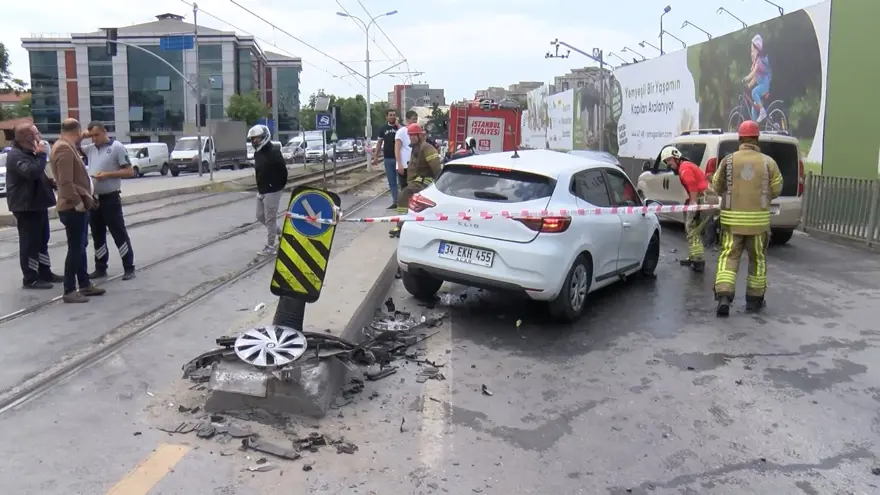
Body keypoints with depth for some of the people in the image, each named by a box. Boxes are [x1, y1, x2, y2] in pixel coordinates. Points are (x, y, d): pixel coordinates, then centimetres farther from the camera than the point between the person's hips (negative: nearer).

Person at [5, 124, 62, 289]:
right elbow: (32, 172, -34)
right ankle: (30, 278, 1)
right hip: (26, 207, -10)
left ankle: (45, 273, 25)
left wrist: (49, 180, 10)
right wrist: (41, 155, -24)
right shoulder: (16, 155, -17)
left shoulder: (29, 153, 16)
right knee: (29, 243, -5)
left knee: (42, 241, 16)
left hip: (37, 204, 10)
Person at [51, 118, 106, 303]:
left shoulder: (68, 147, 16)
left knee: (80, 247, 16)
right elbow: (65, 181, -26)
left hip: (78, 206, 11)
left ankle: (85, 284, 24)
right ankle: (69, 291, -1)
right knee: (75, 249, -6)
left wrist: (86, 198, 22)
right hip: (73, 208, -11)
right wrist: (77, 203, -22)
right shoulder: (63, 148, -17)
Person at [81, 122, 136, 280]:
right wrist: (83, 135, 4)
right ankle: (100, 268, 20)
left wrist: (107, 174, -19)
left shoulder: (117, 147, -6)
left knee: (119, 233, -2)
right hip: (93, 198, 6)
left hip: (110, 198, -6)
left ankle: (129, 268, 3)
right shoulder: (90, 149, 10)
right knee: (97, 235, 11)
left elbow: (130, 171, -9)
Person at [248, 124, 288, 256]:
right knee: (260, 216, 16)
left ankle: (270, 247, 3)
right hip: (261, 191, 9)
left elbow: (283, 170, -17)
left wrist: (279, 187, -12)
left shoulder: (273, 151, -17)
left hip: (272, 191, -9)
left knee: (270, 219, -4)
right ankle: (279, 233, 34)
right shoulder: (257, 152, 11)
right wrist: (259, 188, 15)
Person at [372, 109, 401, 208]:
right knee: (392, 182, 7)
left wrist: (397, 125, -15)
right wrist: (375, 156, 8)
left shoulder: (400, 127, 2)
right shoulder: (383, 128, 10)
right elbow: (379, 142, 13)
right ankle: (395, 201, 13)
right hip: (387, 159, 3)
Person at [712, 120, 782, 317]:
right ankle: (754, 299, 23)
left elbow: (717, 187, 5)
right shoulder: (768, 162, -3)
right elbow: (776, 190, 3)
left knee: (728, 257, 3)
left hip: (732, 218, 0)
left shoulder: (728, 161, -3)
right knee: (757, 259, 14)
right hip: (758, 219, 0)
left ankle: (723, 297, -12)